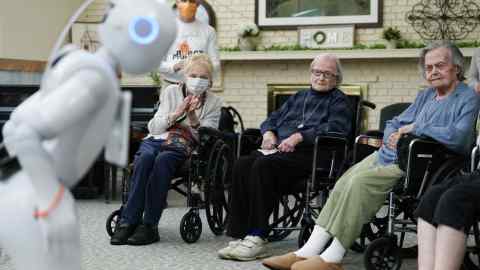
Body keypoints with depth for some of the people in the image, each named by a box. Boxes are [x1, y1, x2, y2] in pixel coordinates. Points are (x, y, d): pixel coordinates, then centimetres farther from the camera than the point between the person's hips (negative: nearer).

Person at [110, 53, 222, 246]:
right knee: (145, 156, -34)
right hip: (157, 140, 2)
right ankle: (128, 221, -34)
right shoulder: (172, 91, 14)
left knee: (163, 159, -36)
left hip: (183, 147, -1)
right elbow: (153, 127, 7)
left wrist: (193, 117, -15)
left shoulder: (213, 103, 12)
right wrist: (176, 114, -9)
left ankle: (149, 225, -35)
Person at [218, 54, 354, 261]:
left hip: (307, 153, -6)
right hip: (278, 150, 6)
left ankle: (256, 238, -34)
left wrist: (298, 137, -15)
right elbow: (272, 119, 33)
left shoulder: (339, 101, 14)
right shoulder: (298, 97, 33)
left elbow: (335, 128, -6)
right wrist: (269, 133, 8)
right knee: (242, 165, -25)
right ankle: (239, 235, -28)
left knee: (263, 166, -34)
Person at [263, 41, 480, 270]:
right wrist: (392, 137, 3)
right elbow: (393, 124, 29)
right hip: (388, 154, 8)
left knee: (361, 181, -28)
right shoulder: (425, 96, 26)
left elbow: (458, 137, -17)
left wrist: (414, 128, -8)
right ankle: (309, 252, -17)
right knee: (344, 182, -14)